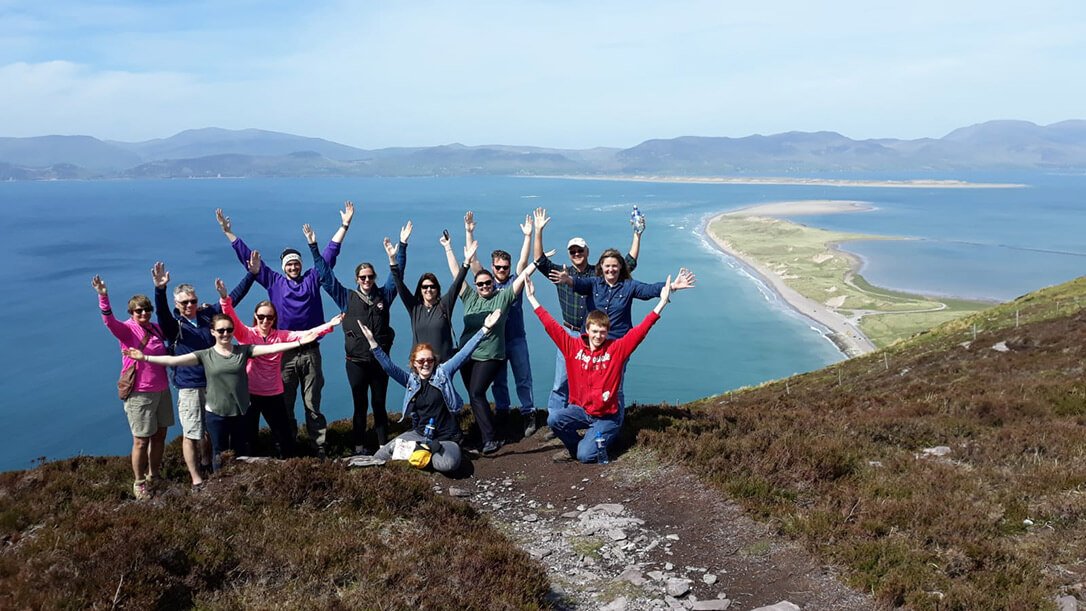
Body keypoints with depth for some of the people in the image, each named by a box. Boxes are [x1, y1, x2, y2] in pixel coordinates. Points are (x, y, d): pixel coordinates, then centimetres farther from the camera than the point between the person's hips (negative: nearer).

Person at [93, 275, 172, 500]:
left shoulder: (157, 329, 6)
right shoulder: (126, 329, -9)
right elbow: (109, 320, -29)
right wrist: (103, 296, -45)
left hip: (162, 390, 5)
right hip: (139, 394, -5)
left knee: (160, 435, 14)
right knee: (142, 440, 0)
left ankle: (153, 476, 31)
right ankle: (139, 483, 15)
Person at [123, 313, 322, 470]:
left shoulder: (244, 350, -3)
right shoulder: (205, 355, -4)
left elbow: (271, 348, -11)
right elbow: (173, 360, -8)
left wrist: (299, 342, -20)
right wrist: (145, 357, -16)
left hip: (241, 412, 1)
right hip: (216, 413, -1)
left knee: (242, 453, 12)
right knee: (220, 454, 11)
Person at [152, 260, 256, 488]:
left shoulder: (207, 314, 3)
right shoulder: (173, 324, -7)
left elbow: (233, 297, 6)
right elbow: (161, 312, -28)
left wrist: (251, 274, 3)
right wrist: (160, 290, -47)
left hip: (214, 383, 4)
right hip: (189, 387, -4)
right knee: (190, 434, 1)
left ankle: (207, 465, 39)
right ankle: (196, 479, 11)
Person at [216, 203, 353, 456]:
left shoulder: (312, 279, 6)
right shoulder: (274, 282, 7)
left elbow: (330, 253, 6)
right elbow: (248, 258, 9)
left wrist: (344, 226, 3)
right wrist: (228, 232, 8)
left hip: (310, 352, -1)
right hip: (285, 353, 1)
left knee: (313, 403, 5)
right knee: (284, 404, 9)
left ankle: (319, 446, 10)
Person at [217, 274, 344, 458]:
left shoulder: (280, 336, 2)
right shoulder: (247, 335, -3)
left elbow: (305, 334, -7)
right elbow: (232, 320, -18)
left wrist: (329, 325, -20)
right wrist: (225, 298, -35)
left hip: (274, 394, 2)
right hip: (249, 393, -2)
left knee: (285, 438, 8)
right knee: (247, 438, 7)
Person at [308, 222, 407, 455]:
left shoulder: (384, 296, 5)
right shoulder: (347, 298, 2)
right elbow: (325, 275, 2)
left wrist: (402, 246, -7)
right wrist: (313, 247, -2)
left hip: (380, 359, 1)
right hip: (356, 361, -1)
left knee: (379, 405, 9)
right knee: (360, 405, 6)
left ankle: (383, 445, 15)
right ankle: (359, 445, 15)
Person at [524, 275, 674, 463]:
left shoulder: (616, 348, -9)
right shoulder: (574, 346, -3)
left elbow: (640, 330, -15)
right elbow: (551, 325, -2)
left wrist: (662, 301, -24)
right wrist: (531, 297, -3)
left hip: (607, 416, -3)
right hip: (580, 409, 3)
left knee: (586, 456, -16)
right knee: (553, 419, -25)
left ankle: (607, 436, 18)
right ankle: (577, 445, 6)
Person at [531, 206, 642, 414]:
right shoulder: (561, 272, 4)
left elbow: (629, 262, 1)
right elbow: (539, 260, -5)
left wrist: (637, 236, -6)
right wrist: (538, 231, -14)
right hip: (569, 334, 0)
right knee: (561, 381, 1)